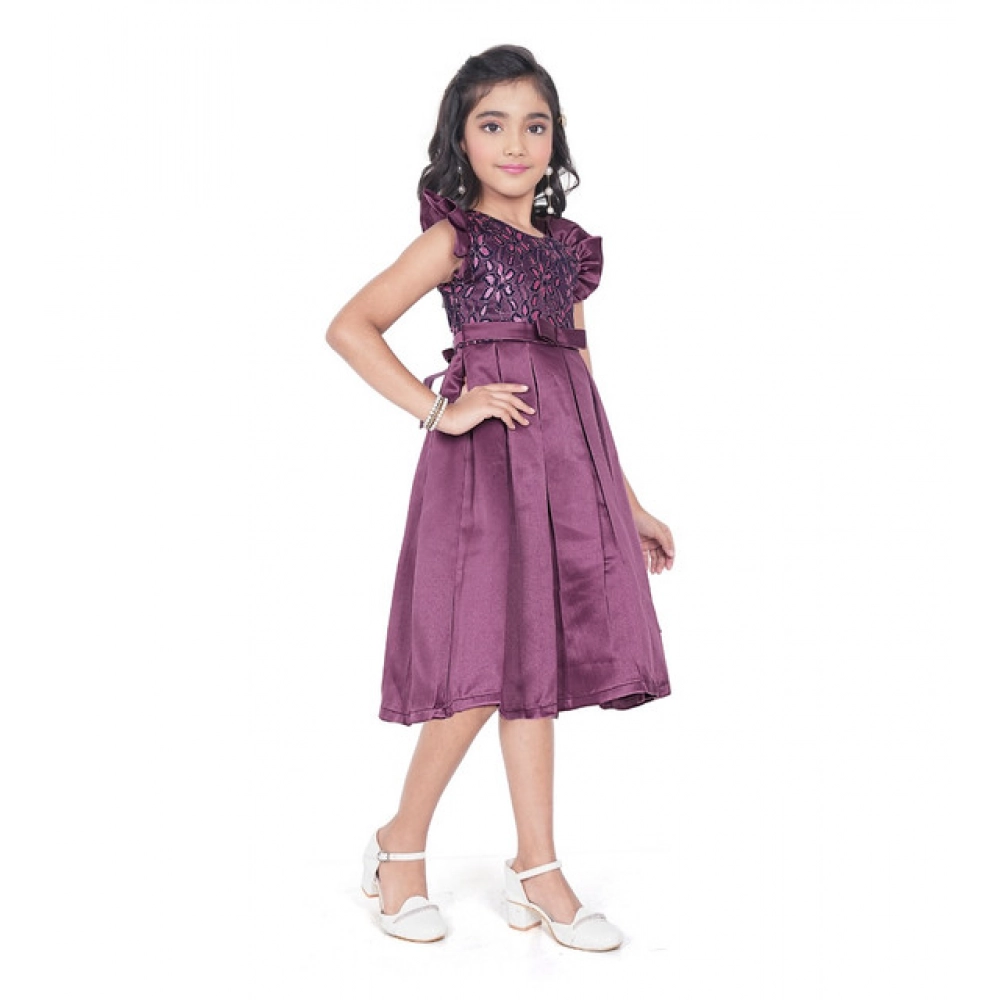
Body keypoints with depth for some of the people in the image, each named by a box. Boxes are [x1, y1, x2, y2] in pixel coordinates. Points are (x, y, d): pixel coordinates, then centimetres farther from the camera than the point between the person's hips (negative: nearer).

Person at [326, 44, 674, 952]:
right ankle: (400, 847, 13)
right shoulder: (453, 239, 0)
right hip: (487, 458, -6)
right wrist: (439, 410, -13)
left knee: (537, 657, 7)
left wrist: (630, 505, 17)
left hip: (567, 462, 6)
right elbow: (349, 328, -9)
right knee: (493, 663, -7)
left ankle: (537, 871, 15)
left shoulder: (565, 248, 17)